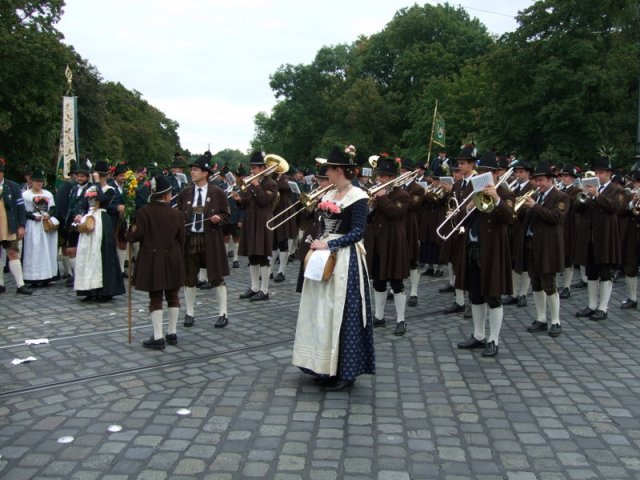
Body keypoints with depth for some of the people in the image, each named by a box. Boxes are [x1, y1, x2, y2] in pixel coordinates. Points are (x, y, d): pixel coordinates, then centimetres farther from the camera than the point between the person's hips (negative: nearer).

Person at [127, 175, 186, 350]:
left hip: (152, 260, -2)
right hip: (172, 260, 2)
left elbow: (137, 235, -12)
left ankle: (158, 337, 1)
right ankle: (172, 333, 20)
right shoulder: (176, 214, -1)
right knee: (172, 296, 13)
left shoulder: (144, 212, -9)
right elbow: (181, 239, 3)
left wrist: (130, 232, 10)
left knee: (155, 298, 3)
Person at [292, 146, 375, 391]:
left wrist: (328, 245, -20)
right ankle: (324, 366, 22)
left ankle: (344, 372, 6)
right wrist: (317, 243, -2)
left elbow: (358, 232, -16)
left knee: (341, 312, -4)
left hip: (344, 259, -8)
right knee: (321, 310, 11)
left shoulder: (358, 196, -11)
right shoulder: (329, 195, 12)